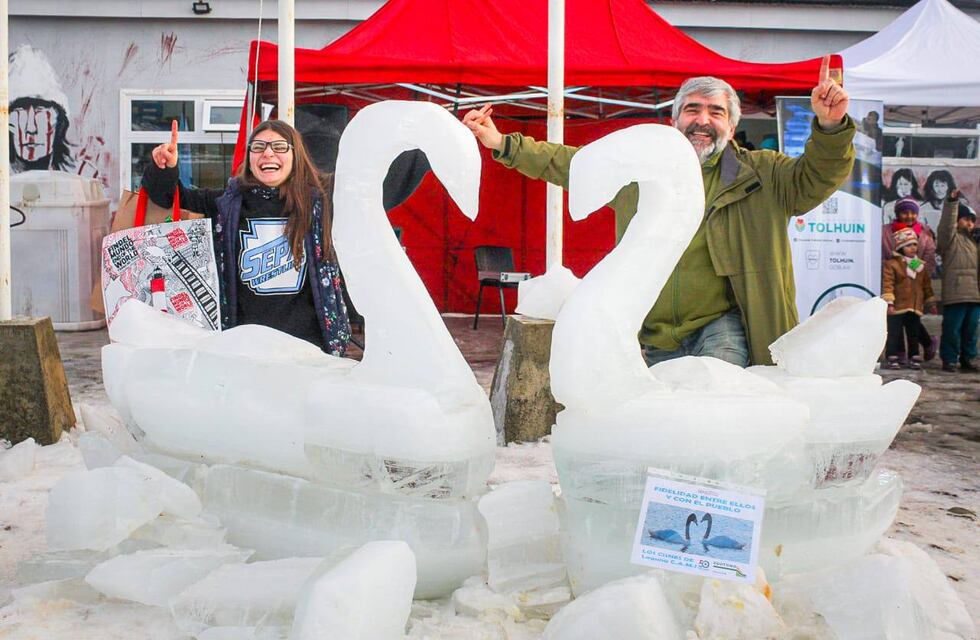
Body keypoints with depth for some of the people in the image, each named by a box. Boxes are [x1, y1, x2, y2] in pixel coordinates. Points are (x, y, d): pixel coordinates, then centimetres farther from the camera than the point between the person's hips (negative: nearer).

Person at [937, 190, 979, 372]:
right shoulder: (951, 238, 2)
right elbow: (947, 224, -19)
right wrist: (952, 202, -29)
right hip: (955, 294, -7)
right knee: (952, 328, -6)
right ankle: (949, 359, 1)